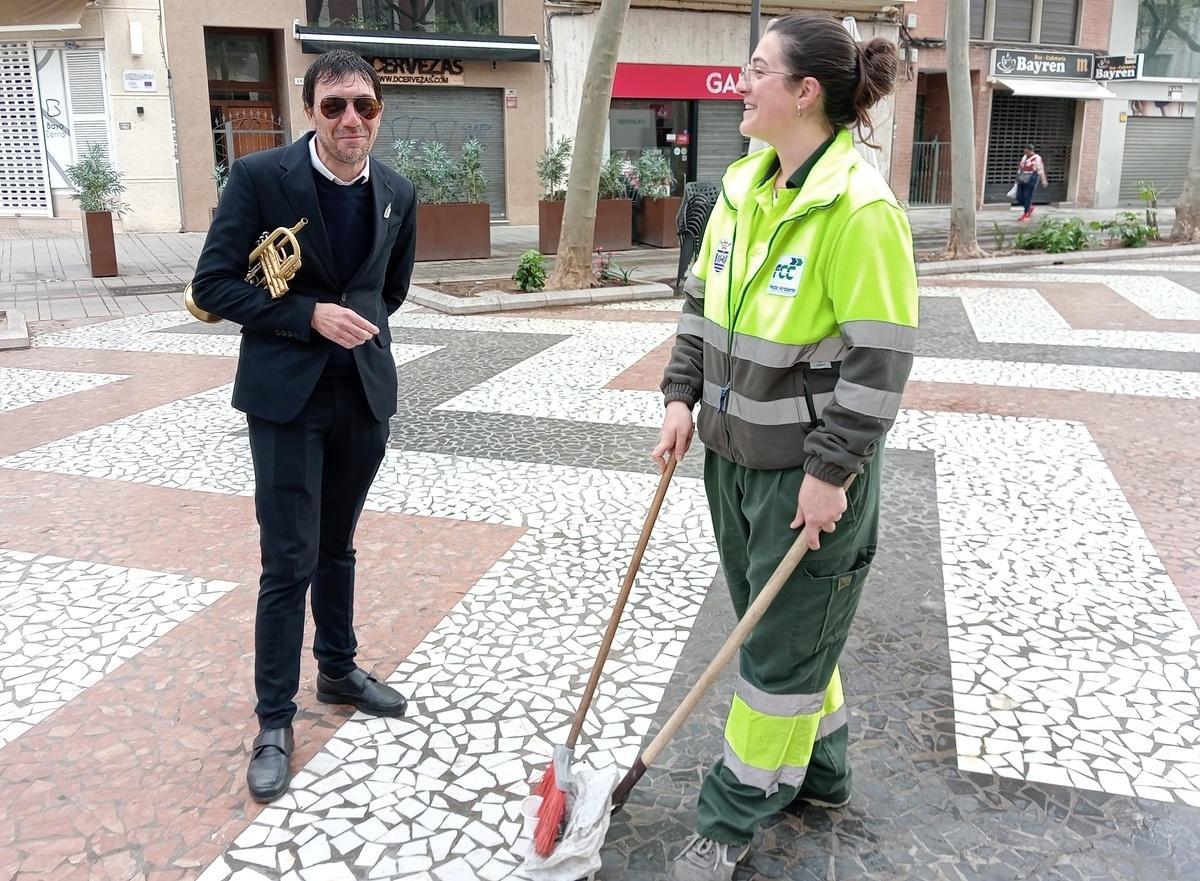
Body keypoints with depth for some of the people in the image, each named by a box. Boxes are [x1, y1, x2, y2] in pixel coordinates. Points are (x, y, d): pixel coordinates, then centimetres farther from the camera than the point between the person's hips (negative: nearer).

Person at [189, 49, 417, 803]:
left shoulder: (398, 193, 3)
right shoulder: (259, 177, -11)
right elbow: (212, 285, -12)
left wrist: (360, 324, 8)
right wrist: (310, 316, -19)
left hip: (365, 393, 4)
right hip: (286, 396, -4)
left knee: (337, 546, 18)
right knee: (290, 560, -2)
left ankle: (339, 671, 36)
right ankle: (275, 720, 12)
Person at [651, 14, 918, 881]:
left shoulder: (860, 208, -19)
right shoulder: (742, 185, 5)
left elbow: (880, 358, -19)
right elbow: (702, 300, 14)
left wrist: (829, 471, -18)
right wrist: (683, 397, 6)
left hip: (808, 469, -8)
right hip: (731, 451, 8)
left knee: (783, 646, 7)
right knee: (769, 622, 21)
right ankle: (818, 769, 44)